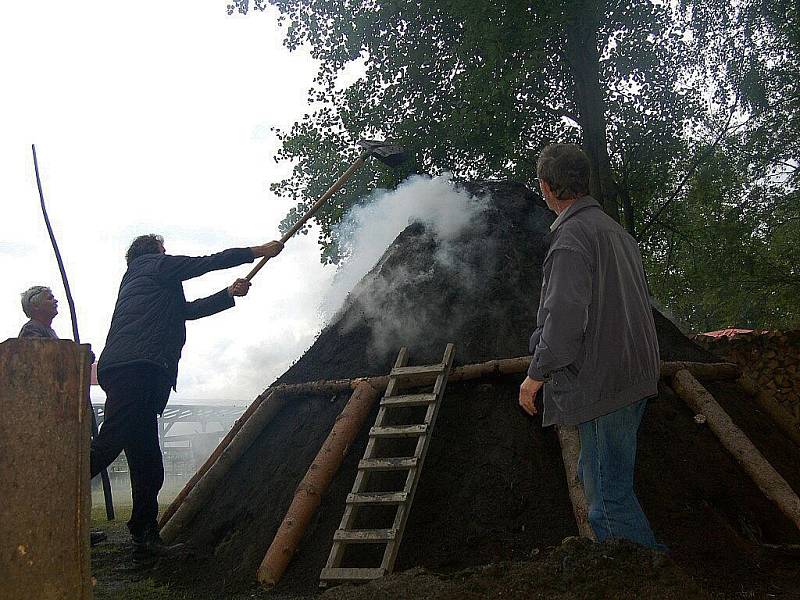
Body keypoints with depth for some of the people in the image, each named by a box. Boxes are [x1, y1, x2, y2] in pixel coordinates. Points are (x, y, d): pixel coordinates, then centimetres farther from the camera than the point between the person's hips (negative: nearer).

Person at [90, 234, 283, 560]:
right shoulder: (153, 264, 13)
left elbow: (189, 310, 41)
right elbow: (206, 263, 12)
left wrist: (229, 294, 39)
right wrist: (257, 251, 20)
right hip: (134, 368, -10)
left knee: (148, 467, 6)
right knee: (107, 447, -20)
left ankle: (146, 539, 8)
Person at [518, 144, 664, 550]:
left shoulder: (571, 237, -16)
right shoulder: (616, 231, 13)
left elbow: (564, 317, -24)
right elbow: (640, 302, 20)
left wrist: (536, 374, -13)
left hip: (600, 385, -10)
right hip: (633, 378, 10)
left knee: (608, 487, -2)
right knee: (595, 476, 22)